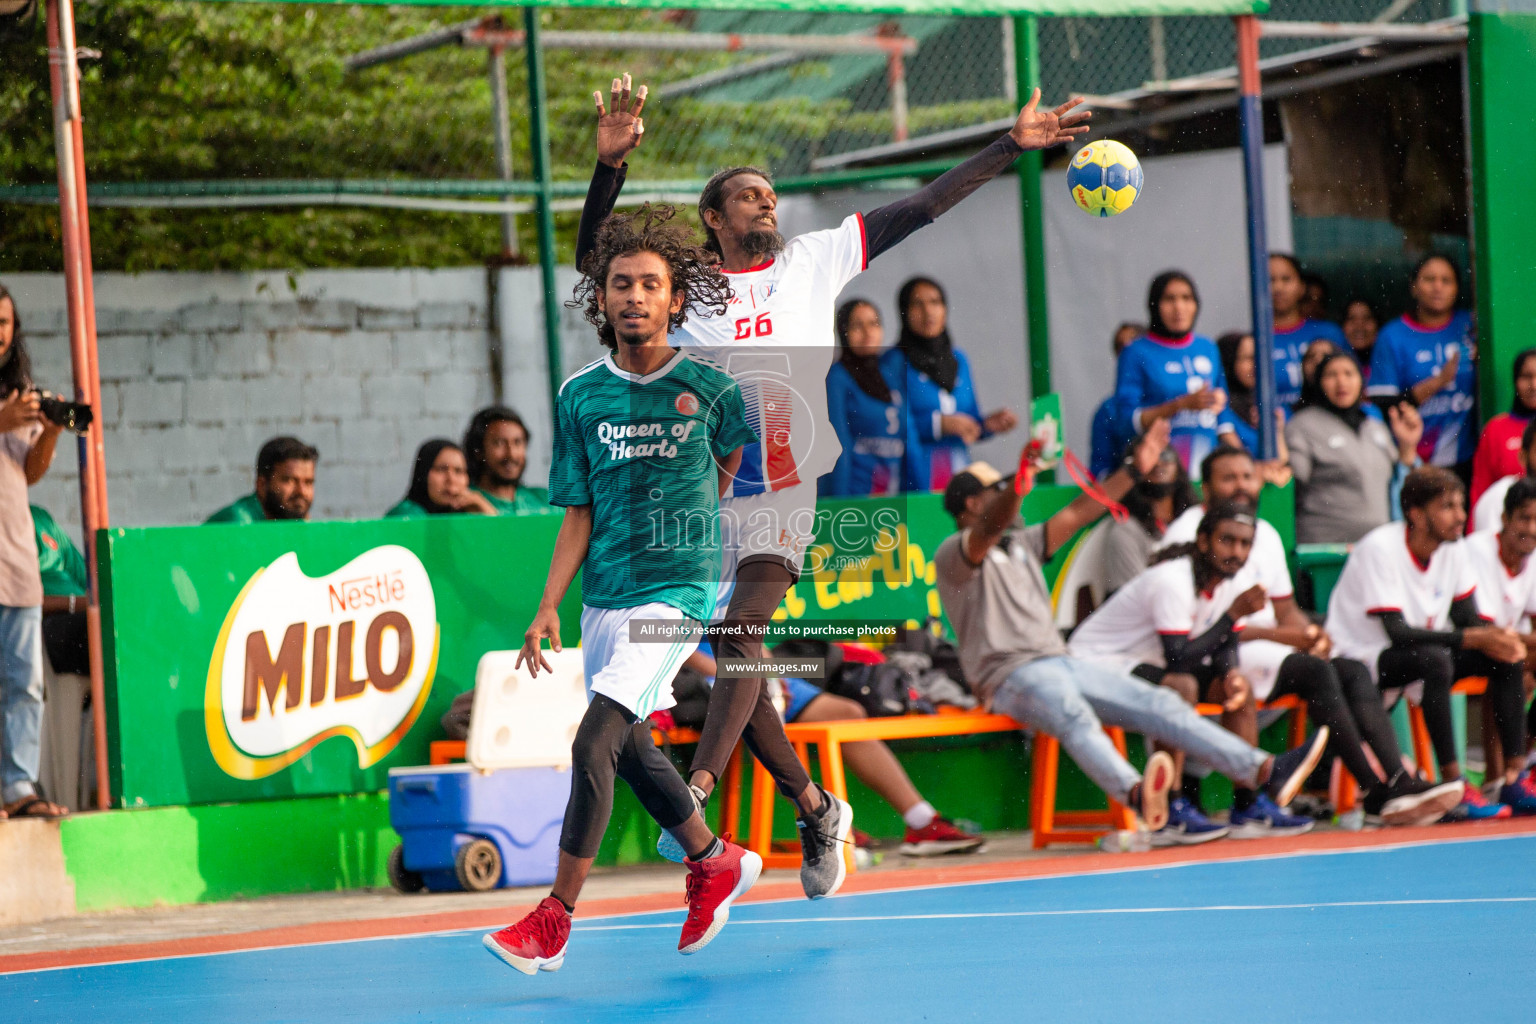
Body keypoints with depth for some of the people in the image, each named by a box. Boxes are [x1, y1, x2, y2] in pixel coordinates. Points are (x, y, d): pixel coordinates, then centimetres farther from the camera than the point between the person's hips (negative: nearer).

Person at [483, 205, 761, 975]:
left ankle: (554, 919, -12)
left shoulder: (710, 389, -6)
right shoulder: (580, 396, 2)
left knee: (594, 742, -17)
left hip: (676, 594, -5)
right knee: (632, 748, 16)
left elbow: (736, 466, 14)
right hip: (603, 599, 5)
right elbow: (578, 513, 5)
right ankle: (717, 862, 40)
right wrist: (548, 608, -2)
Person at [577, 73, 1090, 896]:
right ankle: (816, 811, 15)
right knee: (733, 661, 2)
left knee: (743, 640, -20)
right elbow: (597, 261, 0)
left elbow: (920, 209, 12)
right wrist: (610, 164, -14)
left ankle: (696, 793, -31)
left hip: (781, 496, -2)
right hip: (704, 496, 2)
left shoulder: (814, 259, 11)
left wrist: (1012, 145, 9)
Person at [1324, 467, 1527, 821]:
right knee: (1434, 659, -36)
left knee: (1507, 657, -10)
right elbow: (1397, 632, -28)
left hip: (1423, 658, 8)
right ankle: (1454, 788, -37)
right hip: (1361, 659, -8)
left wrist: (1497, 637, -20)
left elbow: (1467, 617, 3)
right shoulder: (1380, 549, -22)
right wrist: (1472, 638, -32)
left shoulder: (1451, 549, 0)